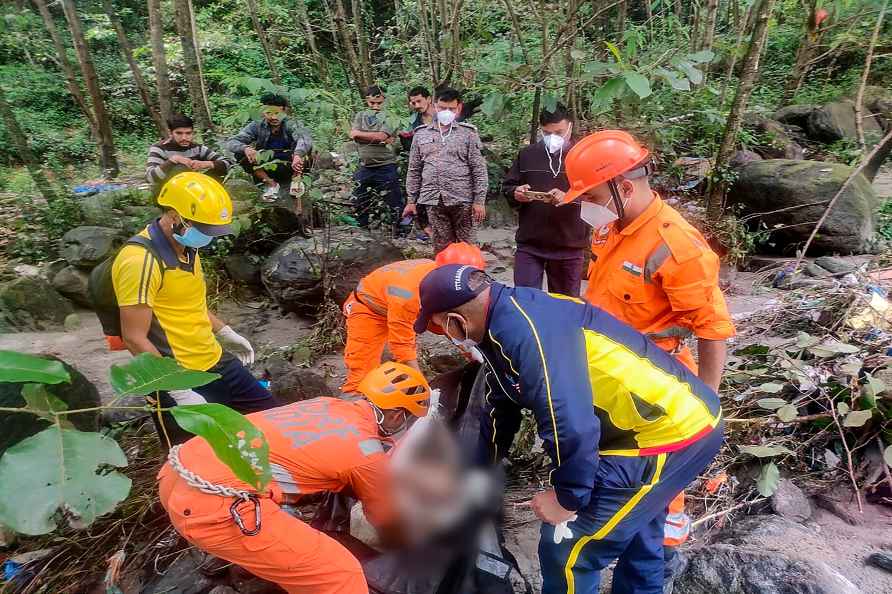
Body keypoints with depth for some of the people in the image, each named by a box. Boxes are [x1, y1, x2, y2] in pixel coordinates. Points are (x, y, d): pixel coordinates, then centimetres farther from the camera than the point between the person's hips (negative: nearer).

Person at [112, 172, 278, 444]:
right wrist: (179, 392, -23)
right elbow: (135, 339, -21)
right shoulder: (140, 261, -21)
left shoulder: (187, 246, 6)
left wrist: (225, 332, 20)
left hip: (216, 362, 8)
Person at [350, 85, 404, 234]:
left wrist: (360, 134, -6)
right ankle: (362, 229, 25)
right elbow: (353, 134, -4)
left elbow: (381, 136, -16)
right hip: (365, 166, 4)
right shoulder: (361, 116, 12)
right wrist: (379, 138, -11)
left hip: (386, 165, -4)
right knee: (358, 201, 10)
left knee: (394, 202, -2)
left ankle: (396, 231, 10)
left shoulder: (389, 116, -1)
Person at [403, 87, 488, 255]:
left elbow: (479, 170, 0)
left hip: (462, 200, -2)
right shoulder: (421, 134, 11)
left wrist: (479, 200, -6)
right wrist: (411, 200, 10)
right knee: (441, 247, 7)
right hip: (434, 201, 2)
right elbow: (414, 170, 13)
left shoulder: (468, 133, 3)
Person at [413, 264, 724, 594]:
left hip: (668, 431, -10)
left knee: (567, 546, -2)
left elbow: (572, 425, -30)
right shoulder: (507, 318, 6)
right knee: (634, 529, 30)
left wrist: (567, 498, -12)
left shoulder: (525, 329, -27)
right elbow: (502, 406, 19)